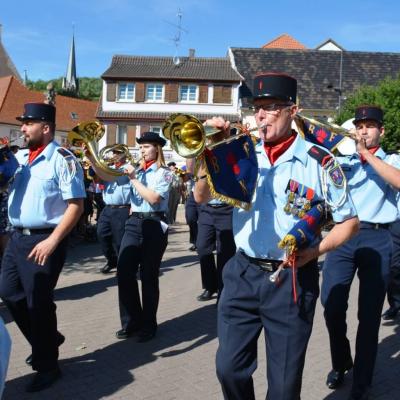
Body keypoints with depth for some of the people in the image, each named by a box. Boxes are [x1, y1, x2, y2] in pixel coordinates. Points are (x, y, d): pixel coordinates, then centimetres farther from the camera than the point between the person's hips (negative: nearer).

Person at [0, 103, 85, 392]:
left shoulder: (63, 159, -12)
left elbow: (76, 206, -17)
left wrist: (52, 242, -22)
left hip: (44, 240, -8)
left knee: (38, 303, 2)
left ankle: (47, 366, 23)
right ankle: (47, 338, 37)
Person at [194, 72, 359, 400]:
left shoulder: (318, 161, -6)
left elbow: (349, 220, 1)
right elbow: (201, 197, -2)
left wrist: (317, 250, -16)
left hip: (292, 279, -3)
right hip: (242, 274, 3)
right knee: (230, 369, 11)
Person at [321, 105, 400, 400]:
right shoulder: (343, 161, 16)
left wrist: (367, 154, -11)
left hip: (376, 239, -2)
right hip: (342, 236, 2)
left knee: (369, 314, 2)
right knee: (332, 306, -3)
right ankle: (341, 363, 24)